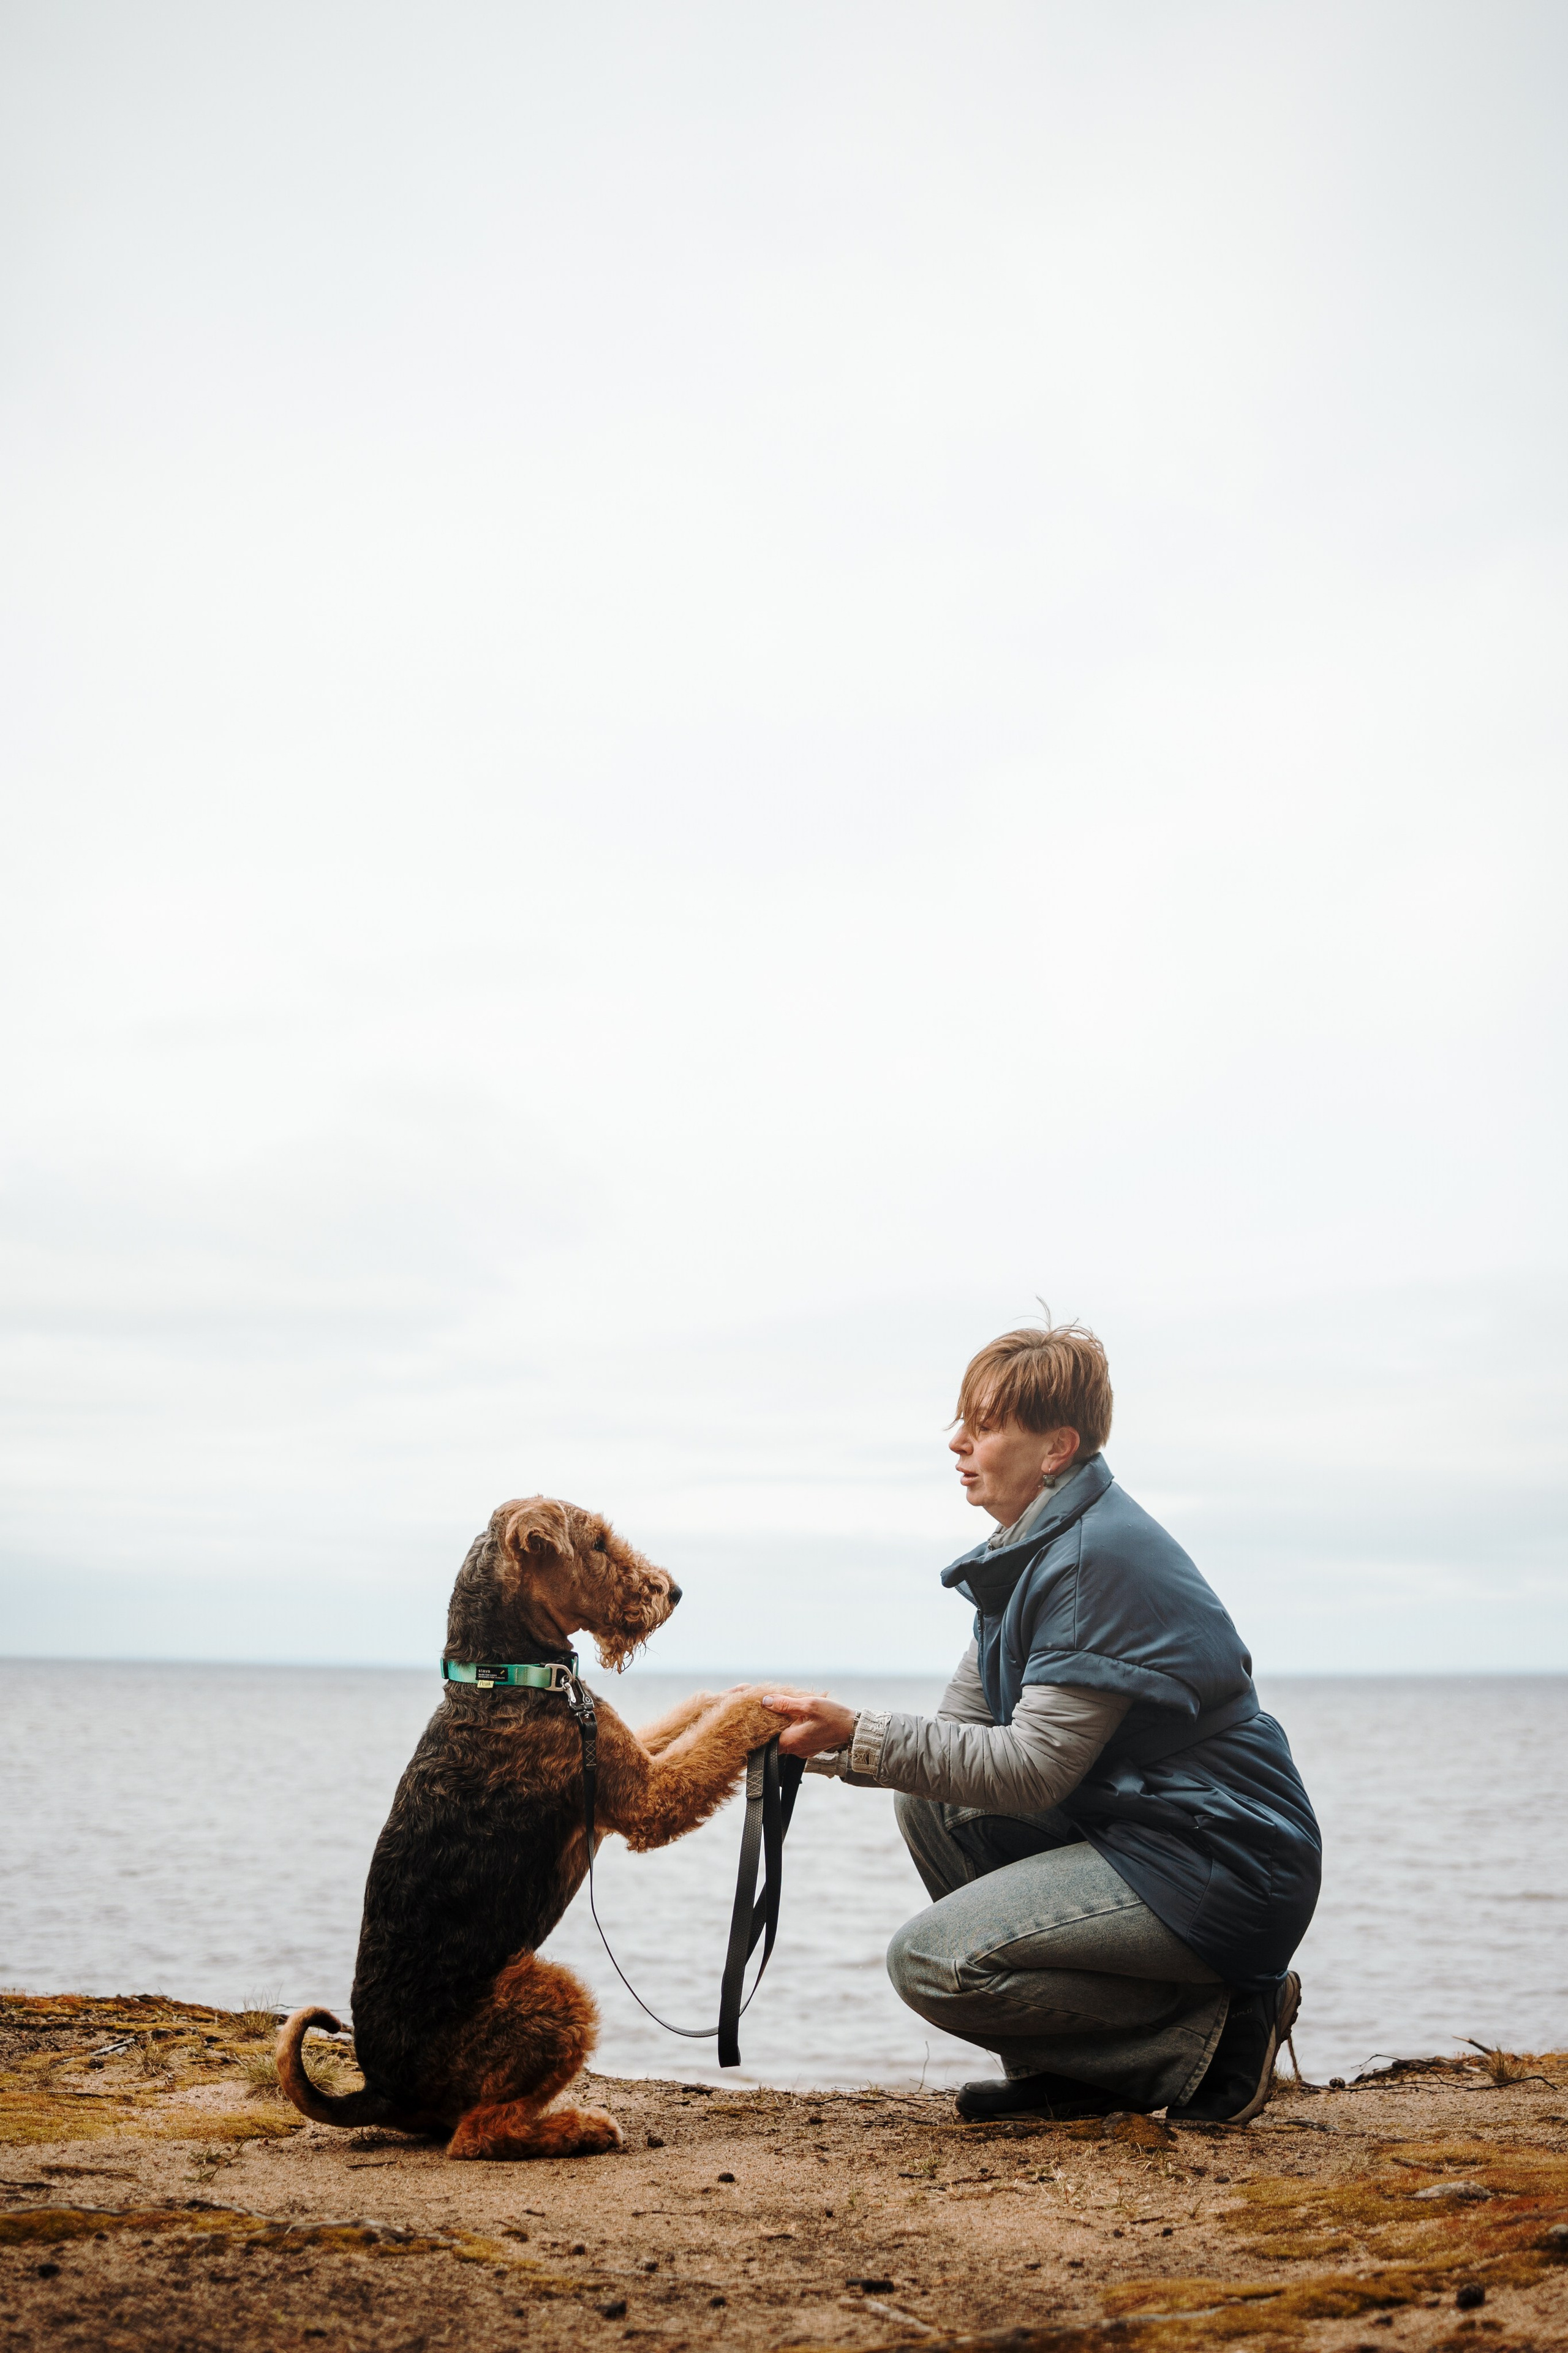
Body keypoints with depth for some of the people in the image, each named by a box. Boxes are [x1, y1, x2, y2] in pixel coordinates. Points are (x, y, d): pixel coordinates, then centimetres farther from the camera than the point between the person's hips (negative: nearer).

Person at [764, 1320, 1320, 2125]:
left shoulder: (1099, 1558, -19)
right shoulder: (1029, 1551, 12)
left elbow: (1034, 1767, -21)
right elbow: (960, 1734, 10)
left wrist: (858, 1732, -22)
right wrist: (831, 1745, -4)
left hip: (1223, 1870, -10)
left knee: (932, 1962, -16)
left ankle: (1213, 2030, -6)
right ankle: (1069, 2072, 9)